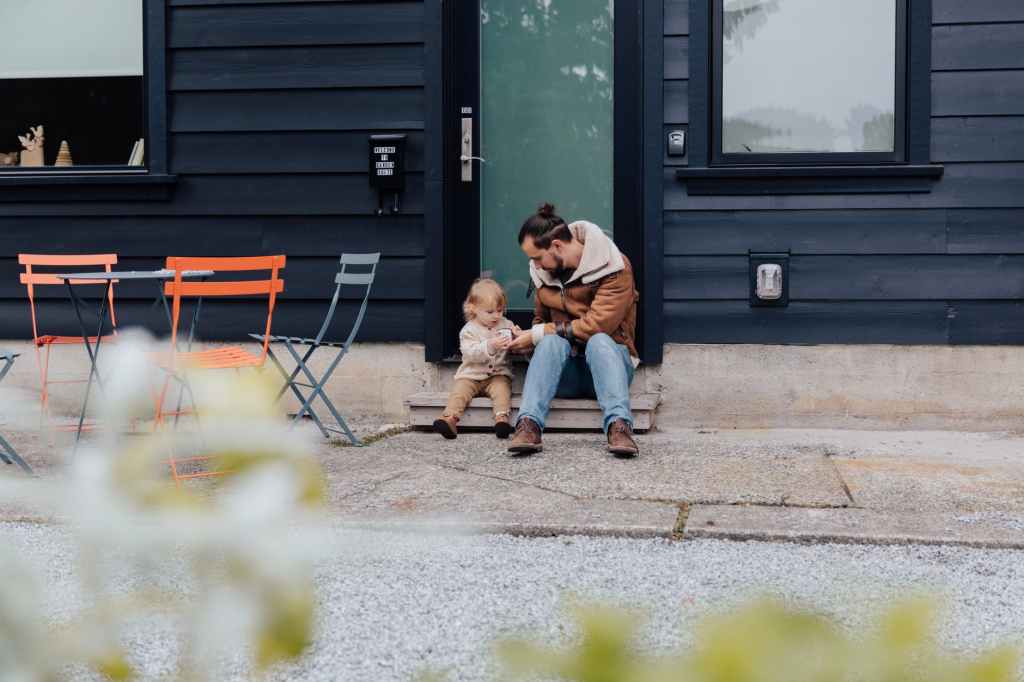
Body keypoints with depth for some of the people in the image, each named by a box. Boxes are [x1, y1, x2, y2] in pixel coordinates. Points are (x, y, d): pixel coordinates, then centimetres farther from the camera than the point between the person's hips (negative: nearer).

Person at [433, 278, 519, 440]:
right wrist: (490, 346, -33)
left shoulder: (506, 325, 9)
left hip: (497, 375, 1)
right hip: (471, 376, -1)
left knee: (502, 388, -30)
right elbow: (471, 353, -17)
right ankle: (449, 419, -37)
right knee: (460, 390, -25)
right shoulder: (469, 330, -1)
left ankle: (502, 418, -44)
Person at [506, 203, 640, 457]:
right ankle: (529, 425, -48)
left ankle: (619, 426, -51)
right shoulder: (544, 273, 8)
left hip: (607, 360, -3)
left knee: (599, 341, -36)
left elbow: (596, 325, -20)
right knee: (552, 342, -30)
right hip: (564, 372, 3)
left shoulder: (614, 268, -11)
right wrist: (526, 338, -2)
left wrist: (537, 335, -16)